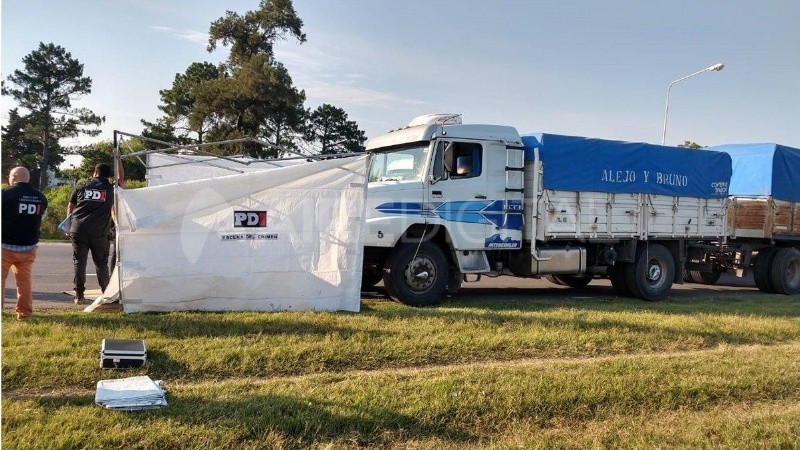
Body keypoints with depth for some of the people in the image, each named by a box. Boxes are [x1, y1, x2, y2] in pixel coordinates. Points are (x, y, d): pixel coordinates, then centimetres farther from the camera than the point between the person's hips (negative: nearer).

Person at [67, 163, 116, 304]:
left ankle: (79, 295, 5)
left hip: (78, 230, 1)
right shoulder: (111, 189, 6)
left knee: (79, 262, 6)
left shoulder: (80, 187, 11)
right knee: (101, 263, 9)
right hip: (99, 232, -1)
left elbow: (70, 207, 20)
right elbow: (114, 211, 11)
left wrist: (70, 226, 33)